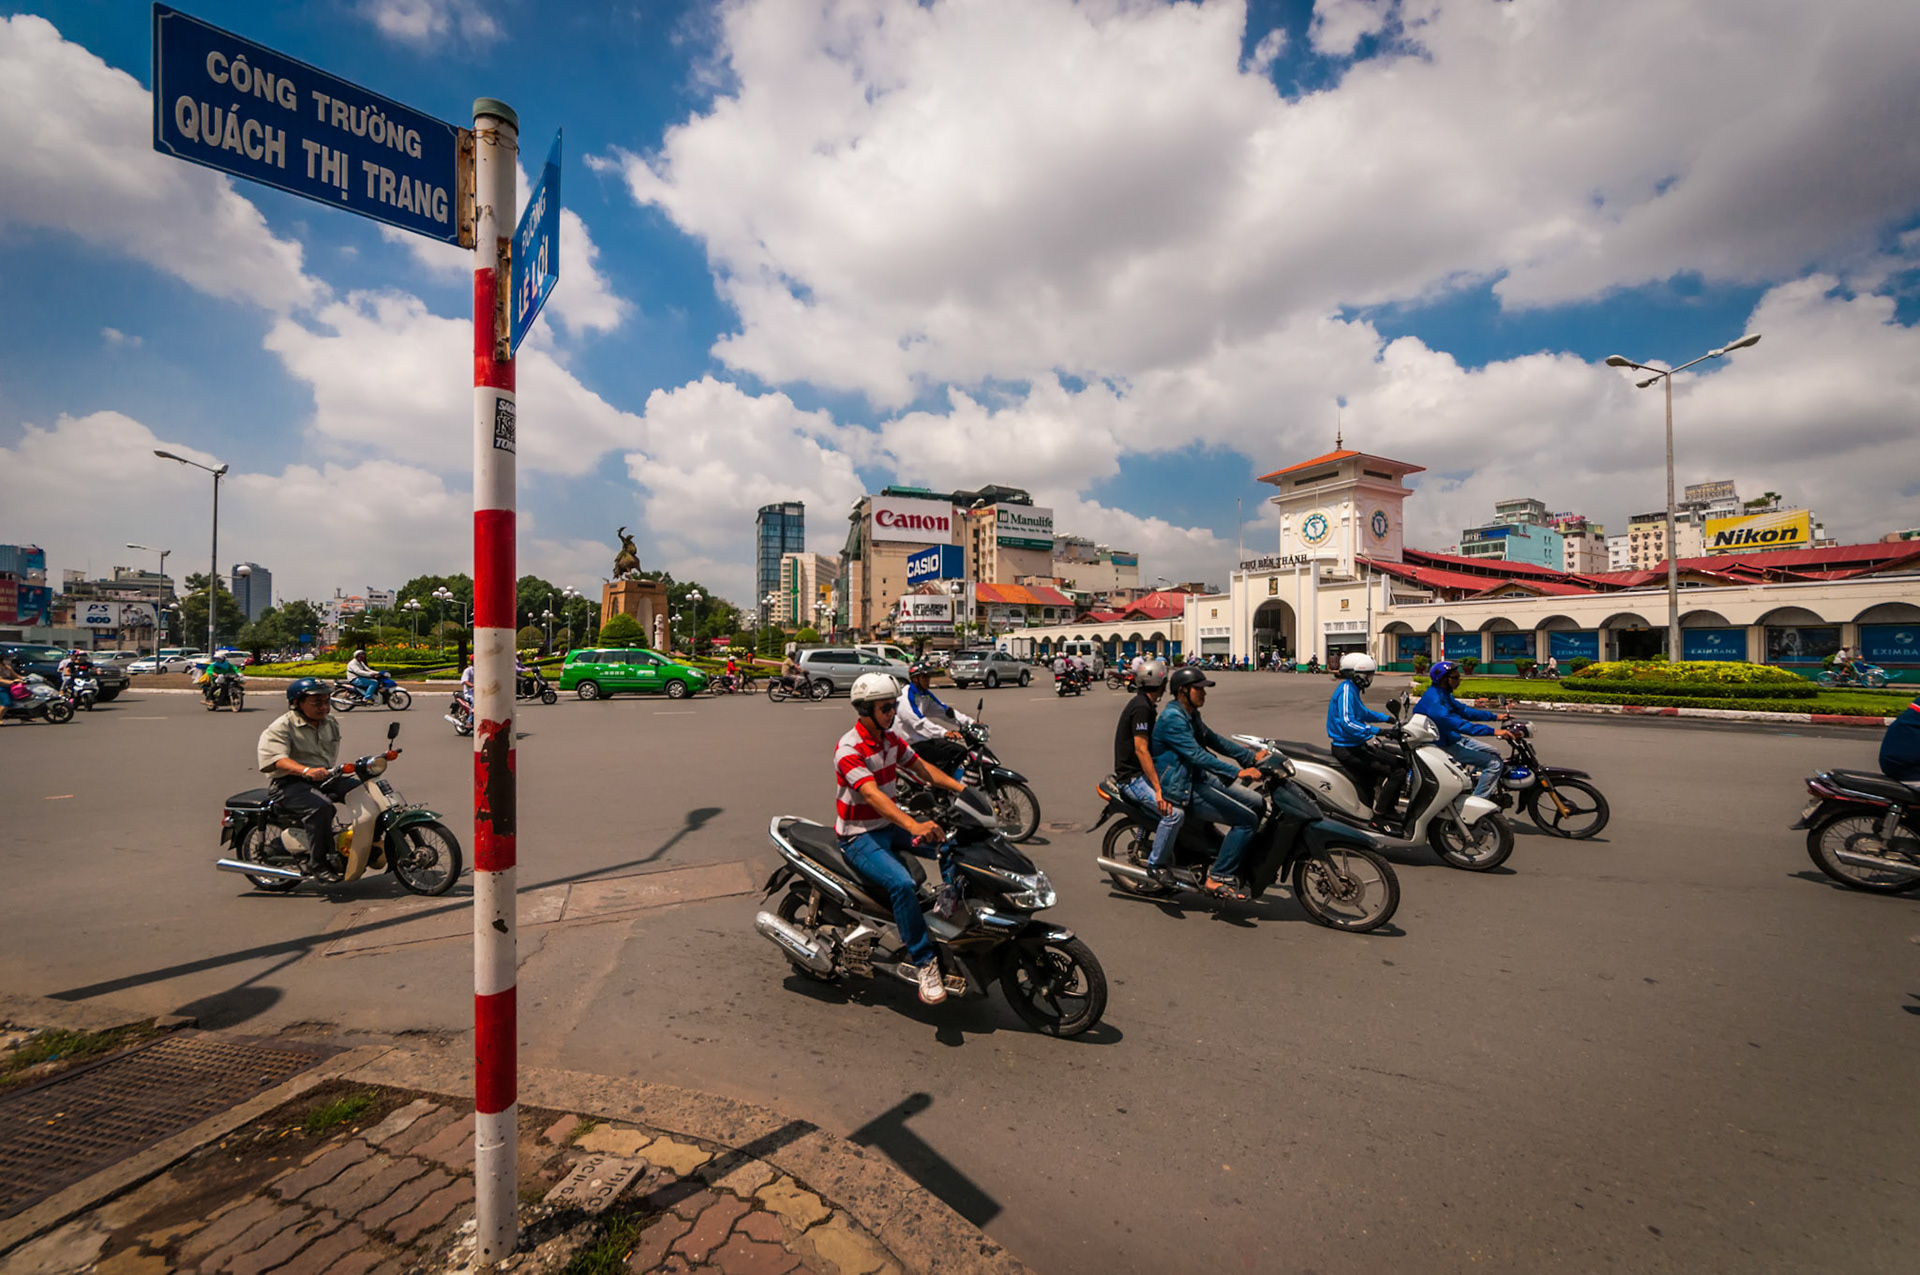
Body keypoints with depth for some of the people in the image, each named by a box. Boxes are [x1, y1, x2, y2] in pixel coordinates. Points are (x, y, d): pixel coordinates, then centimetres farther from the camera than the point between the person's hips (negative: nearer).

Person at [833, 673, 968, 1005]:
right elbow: (871, 794, -37)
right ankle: (924, 963, -19)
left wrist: (963, 788, -3)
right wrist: (914, 826, -50)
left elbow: (922, 768, 10)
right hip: (859, 837, -8)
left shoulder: (891, 738, 3)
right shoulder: (848, 750, -23)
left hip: (889, 825, 8)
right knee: (902, 884, -32)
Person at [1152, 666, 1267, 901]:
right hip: (1182, 789, -10)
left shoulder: (1190, 714, 13)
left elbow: (1214, 741, 20)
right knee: (1246, 818, -16)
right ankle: (1218, 877, -10)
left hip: (1199, 778, 10)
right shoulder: (1172, 717, -19)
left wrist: (1251, 757, 13)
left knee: (1256, 806, 12)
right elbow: (1196, 755, -27)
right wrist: (1237, 772, -31)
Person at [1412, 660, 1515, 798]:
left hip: (1455, 739, 11)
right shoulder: (1434, 701, -27)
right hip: (1445, 746, -11)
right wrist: (1493, 731, -36)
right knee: (1494, 763, -15)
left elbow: (1463, 710, 17)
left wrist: (1494, 717, 12)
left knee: (1494, 754, 20)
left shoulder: (1443, 694, 8)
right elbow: (1459, 725, -33)